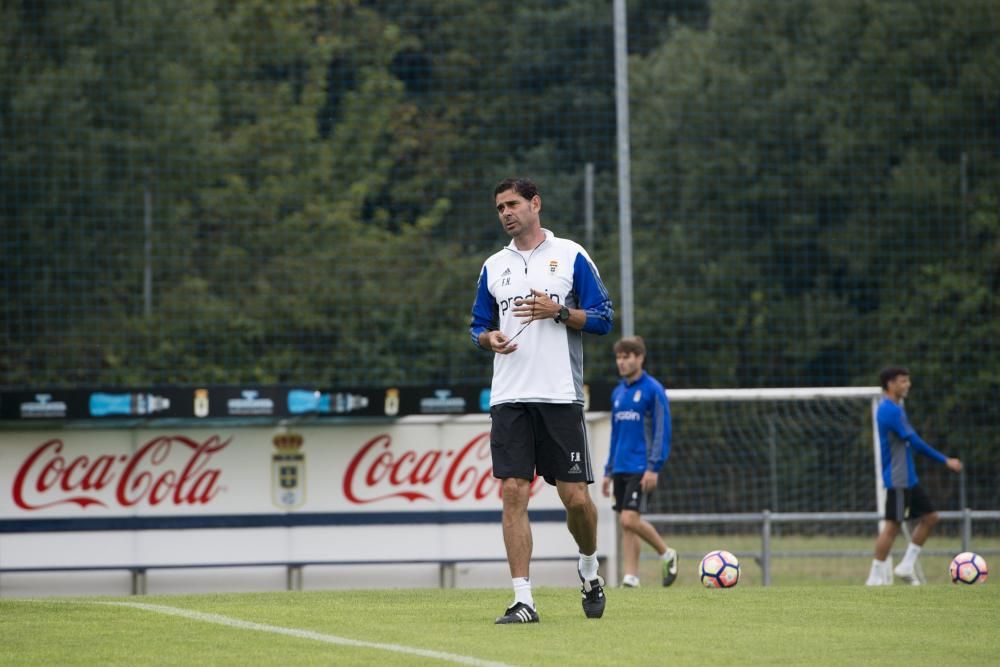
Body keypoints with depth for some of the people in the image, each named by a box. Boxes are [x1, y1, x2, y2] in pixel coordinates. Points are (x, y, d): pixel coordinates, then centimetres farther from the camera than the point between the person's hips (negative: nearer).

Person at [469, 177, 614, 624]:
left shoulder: (570, 256, 3)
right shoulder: (493, 267, 15)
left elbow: (602, 318, 1)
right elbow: (479, 327, 19)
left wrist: (558, 311, -14)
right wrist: (490, 338, -4)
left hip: (561, 397, -3)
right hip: (509, 398, 3)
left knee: (575, 497, -4)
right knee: (513, 494, -6)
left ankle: (589, 567, 26)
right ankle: (523, 599, -5)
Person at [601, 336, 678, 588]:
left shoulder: (653, 390, -7)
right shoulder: (618, 393, 15)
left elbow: (662, 430, -10)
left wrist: (654, 467, -17)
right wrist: (609, 471, 18)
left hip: (641, 469, -7)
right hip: (621, 469, 7)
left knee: (629, 519, -16)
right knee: (625, 523, 4)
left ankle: (666, 553, 4)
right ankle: (631, 576, 6)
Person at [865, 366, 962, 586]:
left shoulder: (893, 409, 16)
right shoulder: (890, 411, -16)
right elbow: (915, 442, -18)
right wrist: (945, 460, -15)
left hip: (908, 479, 10)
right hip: (898, 479, -10)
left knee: (930, 517, 9)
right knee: (892, 525, -7)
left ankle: (907, 566, 11)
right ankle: (876, 576, -3)